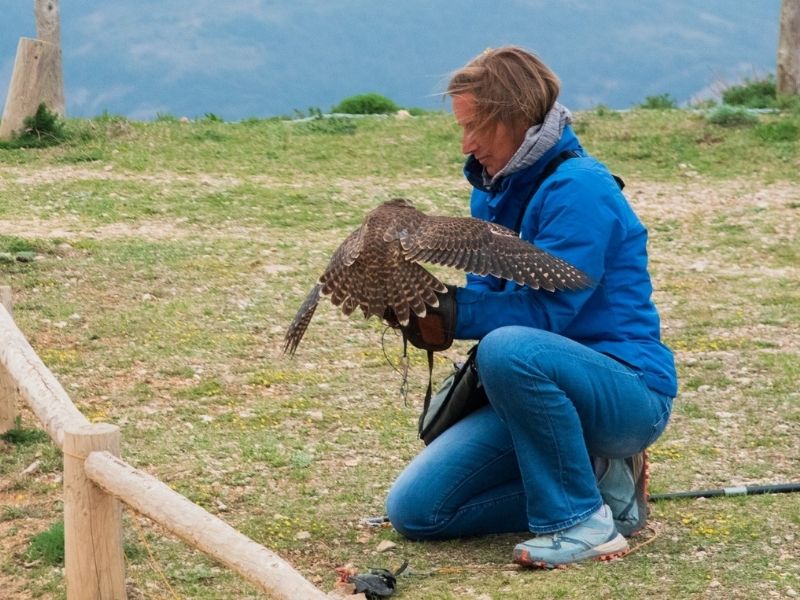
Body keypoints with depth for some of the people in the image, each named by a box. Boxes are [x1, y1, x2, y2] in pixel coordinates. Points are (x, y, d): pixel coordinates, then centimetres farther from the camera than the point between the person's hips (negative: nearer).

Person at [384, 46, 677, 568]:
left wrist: (440, 307, -26)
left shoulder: (578, 189, -18)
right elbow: (488, 294, 10)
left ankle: (585, 520, -21)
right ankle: (598, 480, 7)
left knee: (509, 349, -39)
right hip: (539, 392, 9)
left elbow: (545, 311, -24)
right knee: (414, 510, -1)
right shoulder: (495, 188, 9)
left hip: (628, 391, -9)